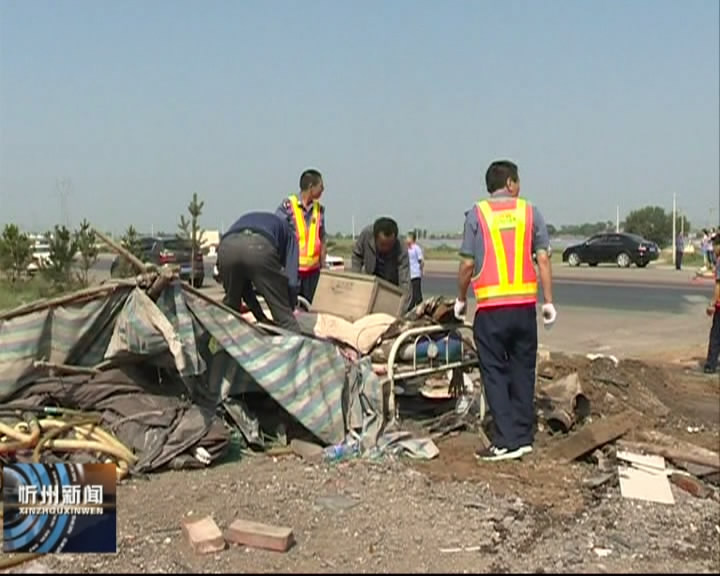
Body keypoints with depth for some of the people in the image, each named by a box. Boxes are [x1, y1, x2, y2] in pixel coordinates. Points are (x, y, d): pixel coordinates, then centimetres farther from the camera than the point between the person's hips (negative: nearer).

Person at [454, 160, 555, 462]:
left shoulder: (477, 213, 1)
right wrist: (549, 302, 7)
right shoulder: (530, 212, 6)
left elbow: (467, 264, -2)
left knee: (495, 372, 4)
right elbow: (543, 259, 1)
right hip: (525, 304, 3)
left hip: (491, 307, -3)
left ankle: (506, 441, 1)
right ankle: (524, 437, 18)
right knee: (522, 371, 13)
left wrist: (461, 299, 12)